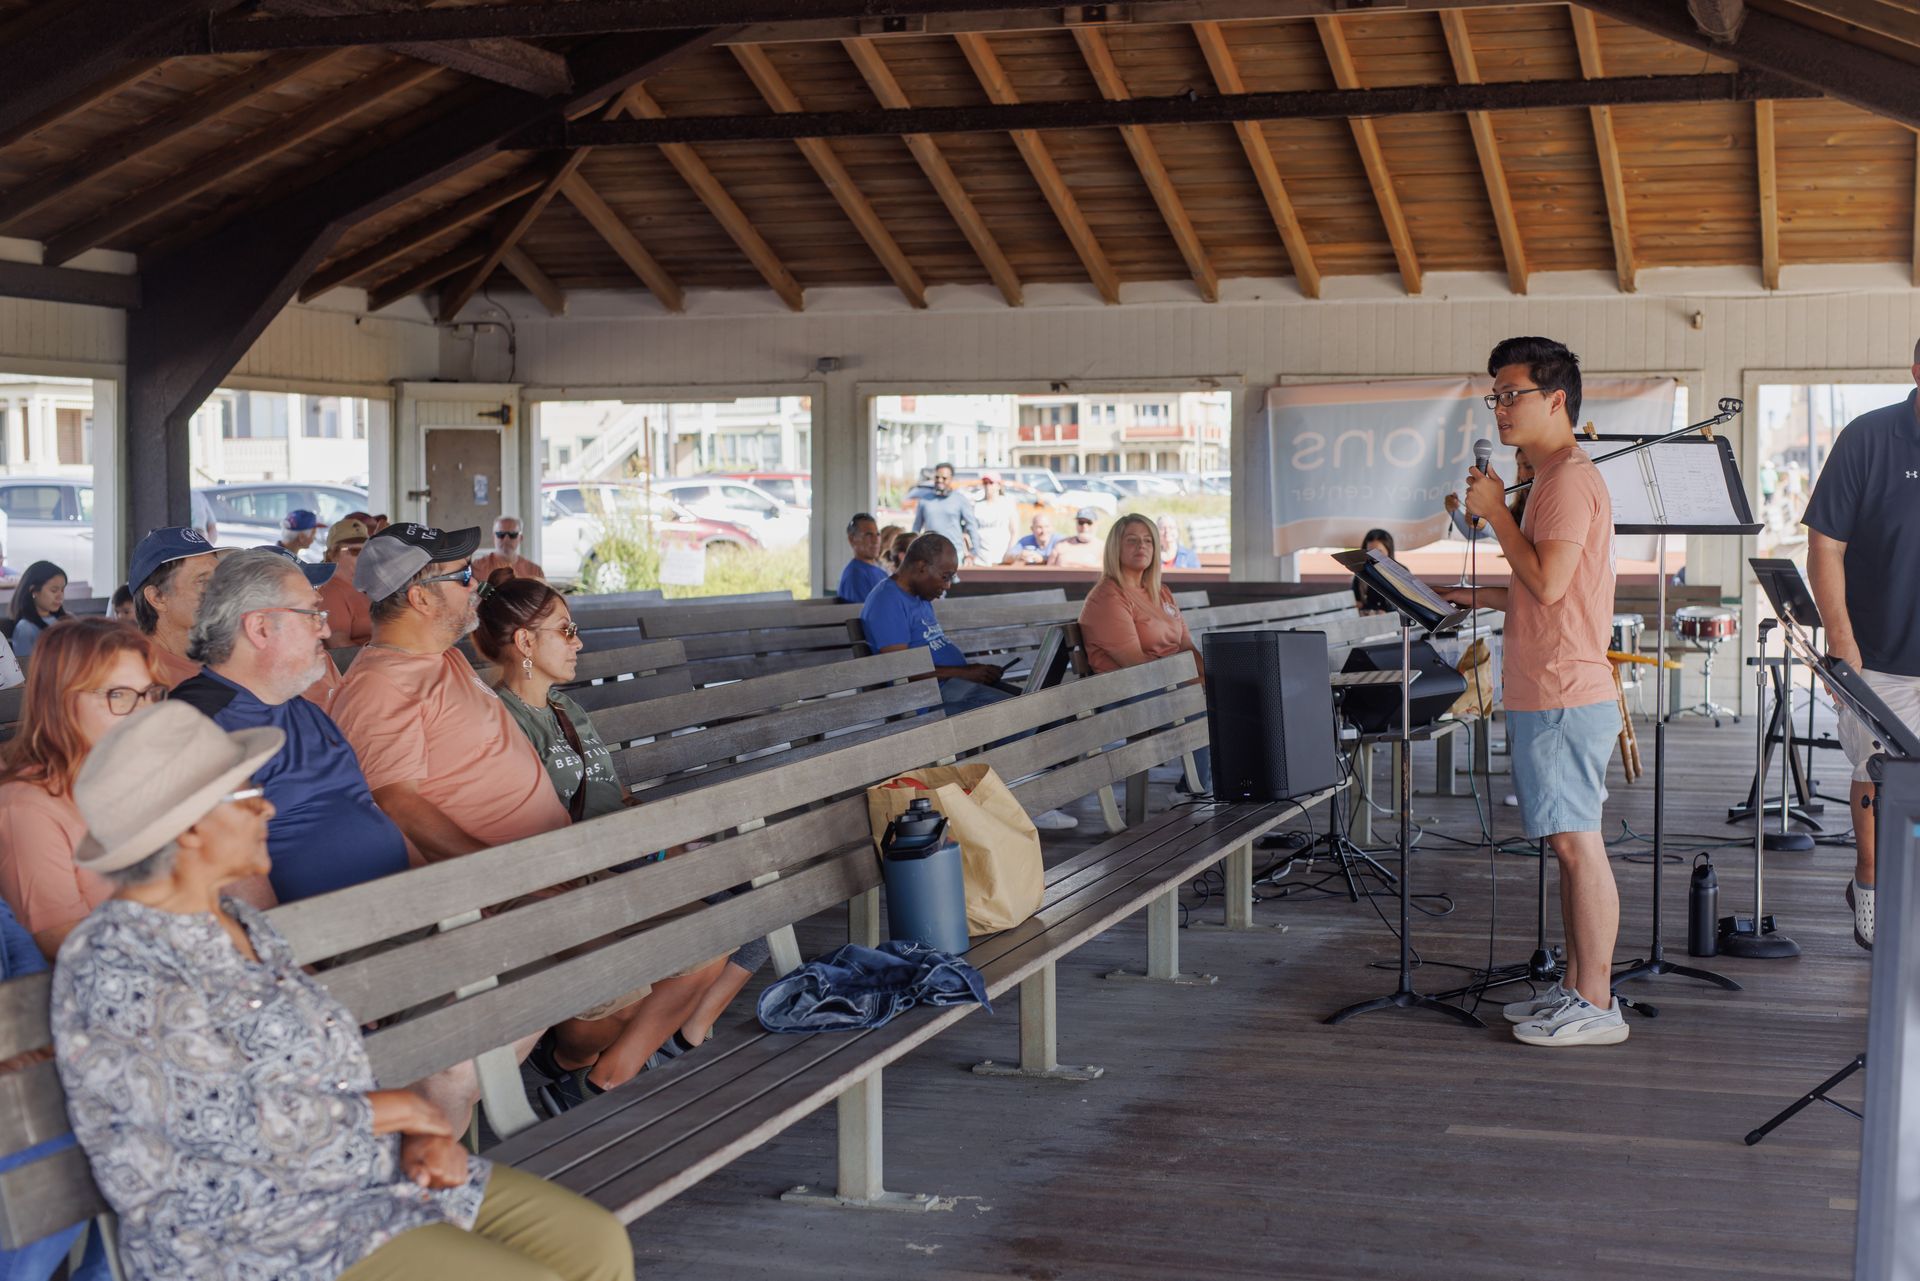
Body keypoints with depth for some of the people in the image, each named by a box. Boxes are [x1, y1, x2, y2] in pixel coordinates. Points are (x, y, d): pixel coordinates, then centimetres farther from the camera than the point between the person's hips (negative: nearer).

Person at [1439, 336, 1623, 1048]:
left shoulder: (1571, 478, -13)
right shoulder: (1552, 480, 20)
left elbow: (1548, 582, -22)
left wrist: (1496, 510, -13)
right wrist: (1478, 597, 20)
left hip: (1563, 699, -11)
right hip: (1543, 696, 11)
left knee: (1579, 847, -6)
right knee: (1569, 847, 13)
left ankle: (1596, 1006, -2)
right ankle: (1575, 989, 20)